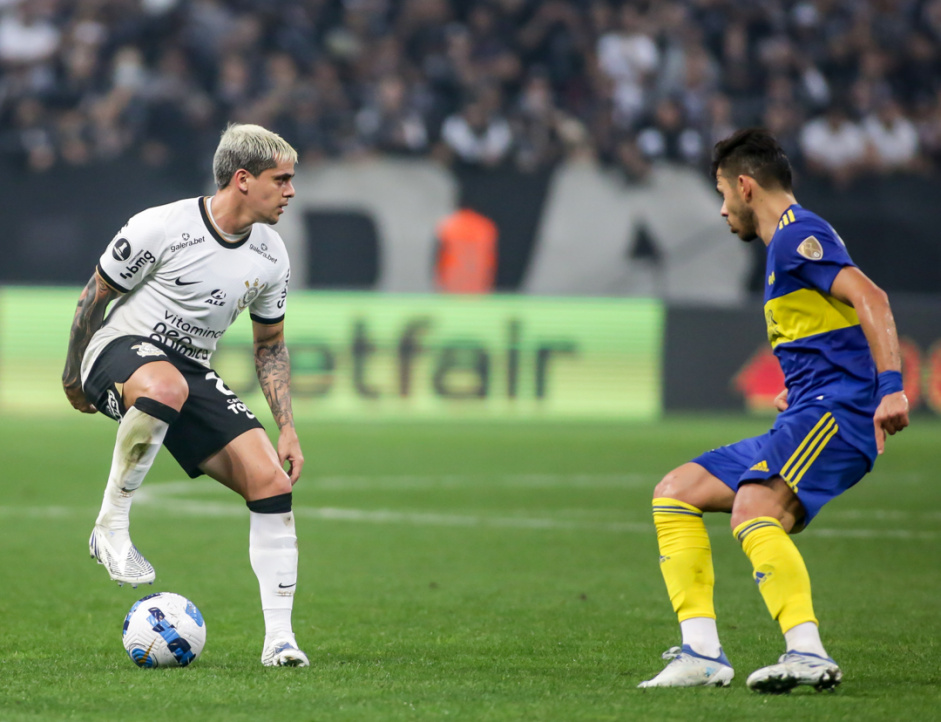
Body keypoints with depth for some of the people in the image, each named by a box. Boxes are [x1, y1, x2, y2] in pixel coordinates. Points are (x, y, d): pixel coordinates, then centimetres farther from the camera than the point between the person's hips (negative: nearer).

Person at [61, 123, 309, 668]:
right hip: (119, 352, -6)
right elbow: (96, 295, -4)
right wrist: (74, 376, 5)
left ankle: (279, 638, -5)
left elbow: (270, 344, 15)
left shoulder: (271, 257, 1)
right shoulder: (162, 228, -17)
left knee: (273, 481, -11)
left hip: (192, 371, 6)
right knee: (166, 386, -44)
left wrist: (288, 427, 6)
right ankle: (111, 527, -26)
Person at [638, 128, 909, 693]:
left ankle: (809, 654, -44)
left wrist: (891, 388, -31)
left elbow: (870, 297, -21)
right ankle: (703, 655, 0)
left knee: (753, 510, -33)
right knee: (675, 494, 10)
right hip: (805, 423, 11)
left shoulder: (796, 235, -6)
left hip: (835, 413, -11)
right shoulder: (791, 241, 26)